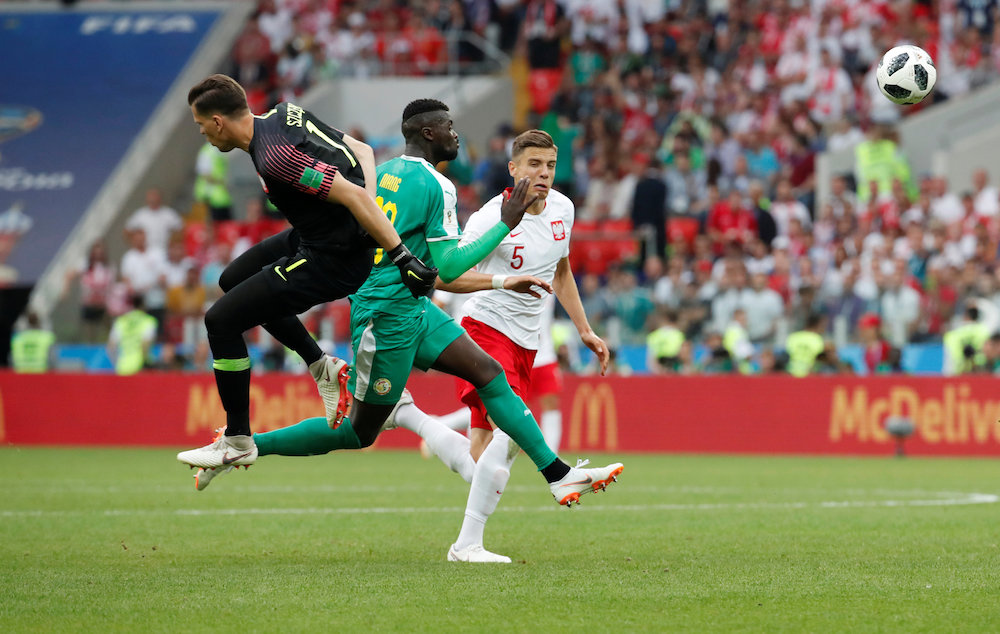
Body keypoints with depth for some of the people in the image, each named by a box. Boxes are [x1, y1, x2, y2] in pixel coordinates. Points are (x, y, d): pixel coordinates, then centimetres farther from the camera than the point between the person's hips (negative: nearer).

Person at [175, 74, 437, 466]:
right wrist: (373, 216, -2)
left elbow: (353, 195, -30)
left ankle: (238, 442, 9)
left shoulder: (276, 158, -27)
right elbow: (362, 151, 8)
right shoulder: (285, 113, 3)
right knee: (233, 281, 25)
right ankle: (322, 367, 22)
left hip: (330, 263, -10)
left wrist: (401, 257, -29)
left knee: (221, 321, -3)